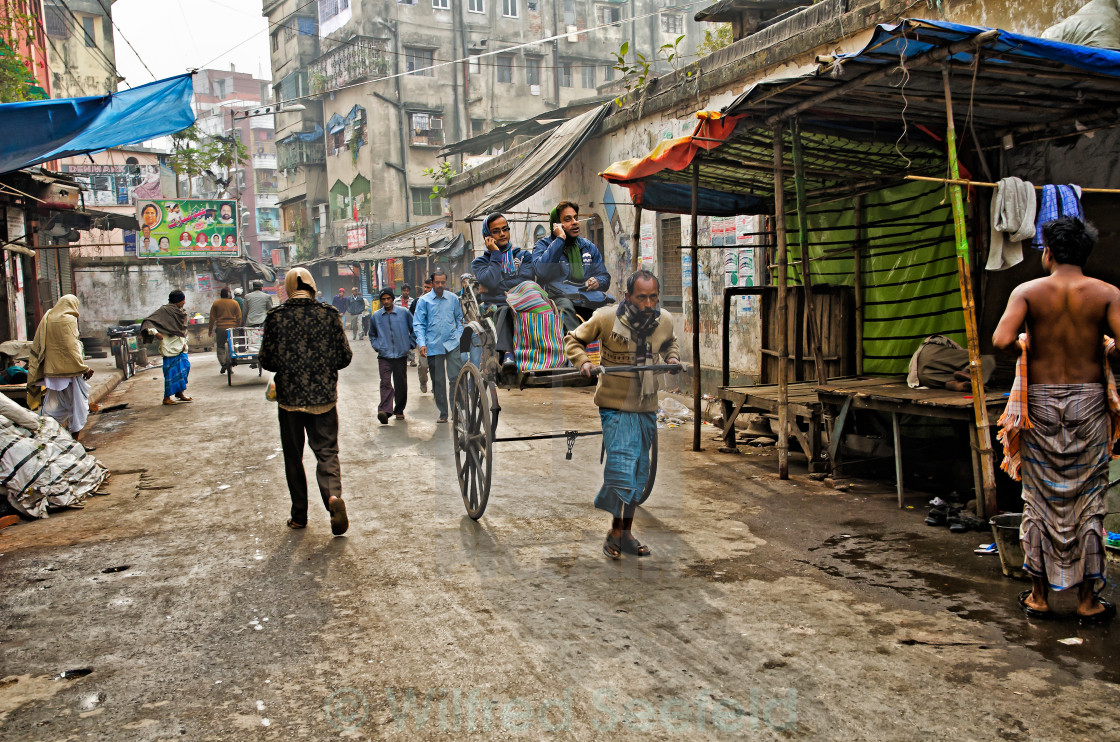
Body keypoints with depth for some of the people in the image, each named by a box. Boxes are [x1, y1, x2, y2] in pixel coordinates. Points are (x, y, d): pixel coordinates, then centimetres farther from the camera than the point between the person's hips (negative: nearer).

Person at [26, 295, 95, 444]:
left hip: (51, 370, 7)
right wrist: (84, 368, -13)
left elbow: (37, 347, 14)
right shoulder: (68, 320, -12)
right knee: (77, 404, 1)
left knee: (53, 405, 16)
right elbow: (72, 347, -16)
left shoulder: (47, 318, 10)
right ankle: (75, 439, 4)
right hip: (68, 369, -7)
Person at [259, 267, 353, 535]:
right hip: (323, 397, 0)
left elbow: (267, 361, -3)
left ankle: (299, 515, 18)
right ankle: (333, 495, -20)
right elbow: (345, 357, 1)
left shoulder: (276, 317, -5)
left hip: (289, 398, 0)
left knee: (293, 457, 13)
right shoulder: (329, 314, -3)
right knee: (327, 452, 7)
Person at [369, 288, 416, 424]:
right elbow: (372, 335, 24)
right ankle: (385, 410, -24)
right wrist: (377, 346, 11)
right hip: (384, 356, 0)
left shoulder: (404, 312, 2)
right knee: (386, 383, -14)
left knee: (401, 384, 7)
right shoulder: (376, 316, 8)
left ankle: (399, 410, 21)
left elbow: (414, 329, 13)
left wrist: (411, 344, 7)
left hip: (401, 355, 0)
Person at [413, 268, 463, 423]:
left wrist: (459, 335, 5)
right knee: (438, 381, 7)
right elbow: (418, 324, 2)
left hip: (452, 344, 0)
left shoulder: (453, 298, 7)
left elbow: (459, 319, 19)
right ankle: (443, 413, 17)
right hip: (433, 347, 0)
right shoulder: (424, 301, 2)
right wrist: (422, 343, -9)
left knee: (456, 378, -10)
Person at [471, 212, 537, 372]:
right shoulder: (479, 262, 18)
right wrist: (495, 253, 3)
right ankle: (507, 354, -55)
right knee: (504, 311, -37)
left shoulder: (524, 256, 21)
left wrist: (498, 287, -1)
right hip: (495, 309, -1)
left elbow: (525, 281, 0)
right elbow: (491, 281, -6)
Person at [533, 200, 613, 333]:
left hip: (590, 296, 4)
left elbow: (605, 277, 28)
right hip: (559, 296, -4)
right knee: (565, 306, -41)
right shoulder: (543, 244, 14)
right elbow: (542, 271, -8)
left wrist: (597, 282, 3)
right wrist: (560, 239, -4)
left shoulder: (589, 246, 27)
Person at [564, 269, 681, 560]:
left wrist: (673, 358, 5)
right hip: (616, 406, -5)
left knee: (638, 473, 12)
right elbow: (573, 340, -1)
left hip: (647, 408, 5)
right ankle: (615, 533, 4)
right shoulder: (606, 318, -13)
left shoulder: (664, 320, 1)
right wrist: (583, 362, -19)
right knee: (620, 467, -12)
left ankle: (626, 532, 26)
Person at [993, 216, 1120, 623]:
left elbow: (1001, 340, -20)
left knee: (1040, 501, 9)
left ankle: (1039, 595, 17)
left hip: (1040, 402, 0)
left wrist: (1023, 345, 3)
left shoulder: (1027, 291, -5)